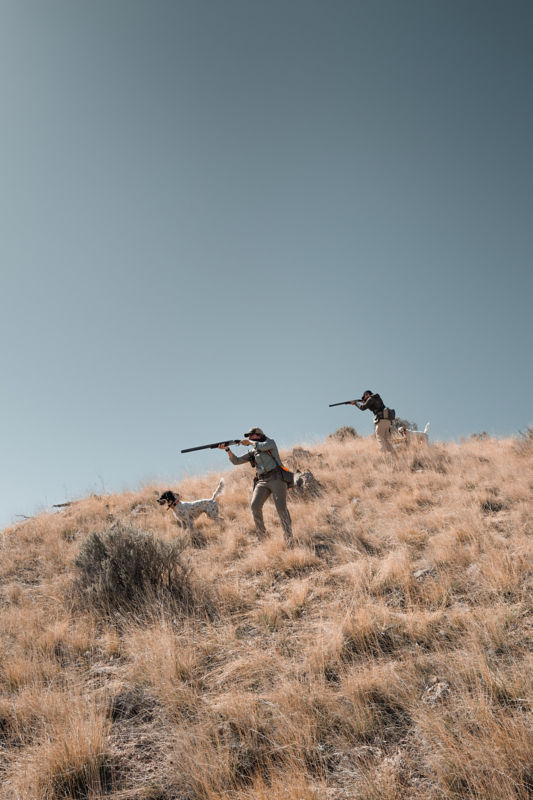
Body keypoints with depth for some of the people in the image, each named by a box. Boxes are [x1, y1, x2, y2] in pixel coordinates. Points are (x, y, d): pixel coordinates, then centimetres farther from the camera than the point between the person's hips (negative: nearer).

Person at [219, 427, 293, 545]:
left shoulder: (270, 442, 8)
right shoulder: (253, 452, 21)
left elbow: (263, 446, -15)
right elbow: (236, 460, 17)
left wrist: (249, 442, -1)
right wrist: (227, 449, 4)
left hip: (276, 478, -5)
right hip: (262, 481, 5)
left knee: (281, 507, -17)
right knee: (255, 505, -14)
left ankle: (289, 539, -11)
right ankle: (263, 537, -5)